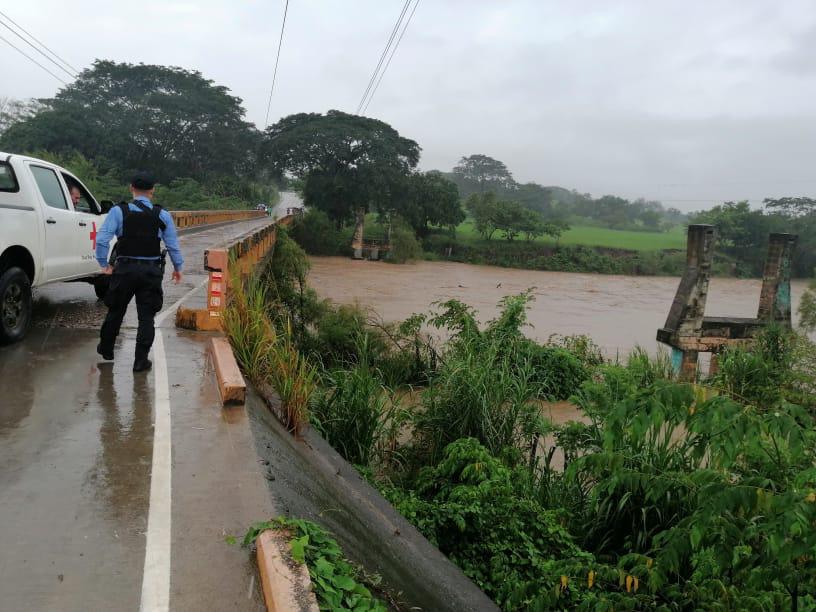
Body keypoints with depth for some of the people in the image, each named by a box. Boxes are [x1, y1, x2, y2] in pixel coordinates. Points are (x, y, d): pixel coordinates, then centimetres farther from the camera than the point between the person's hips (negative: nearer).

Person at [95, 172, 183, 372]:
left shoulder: (118, 211, -5)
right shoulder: (162, 215, -2)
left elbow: (102, 239, -11)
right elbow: (173, 245, 1)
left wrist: (104, 264, 0)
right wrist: (177, 267, 15)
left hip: (125, 269, 0)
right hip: (151, 271, 0)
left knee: (116, 310, 18)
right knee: (146, 316, 6)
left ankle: (106, 349, 37)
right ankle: (141, 361, 7)